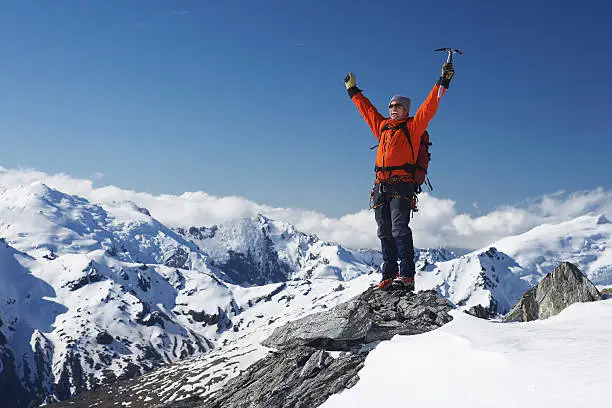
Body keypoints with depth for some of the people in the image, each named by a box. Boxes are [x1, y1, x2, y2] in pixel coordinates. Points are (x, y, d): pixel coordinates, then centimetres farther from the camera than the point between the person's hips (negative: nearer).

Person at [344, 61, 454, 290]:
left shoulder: (413, 126, 8)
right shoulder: (382, 126, 22)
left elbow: (429, 107, 0)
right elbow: (366, 108, 34)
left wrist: (443, 82, -5)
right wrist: (353, 91, 42)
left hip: (401, 186, -6)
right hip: (381, 187, 6)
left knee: (400, 228, -17)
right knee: (385, 233, 3)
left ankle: (407, 275, -21)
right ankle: (389, 275, 6)